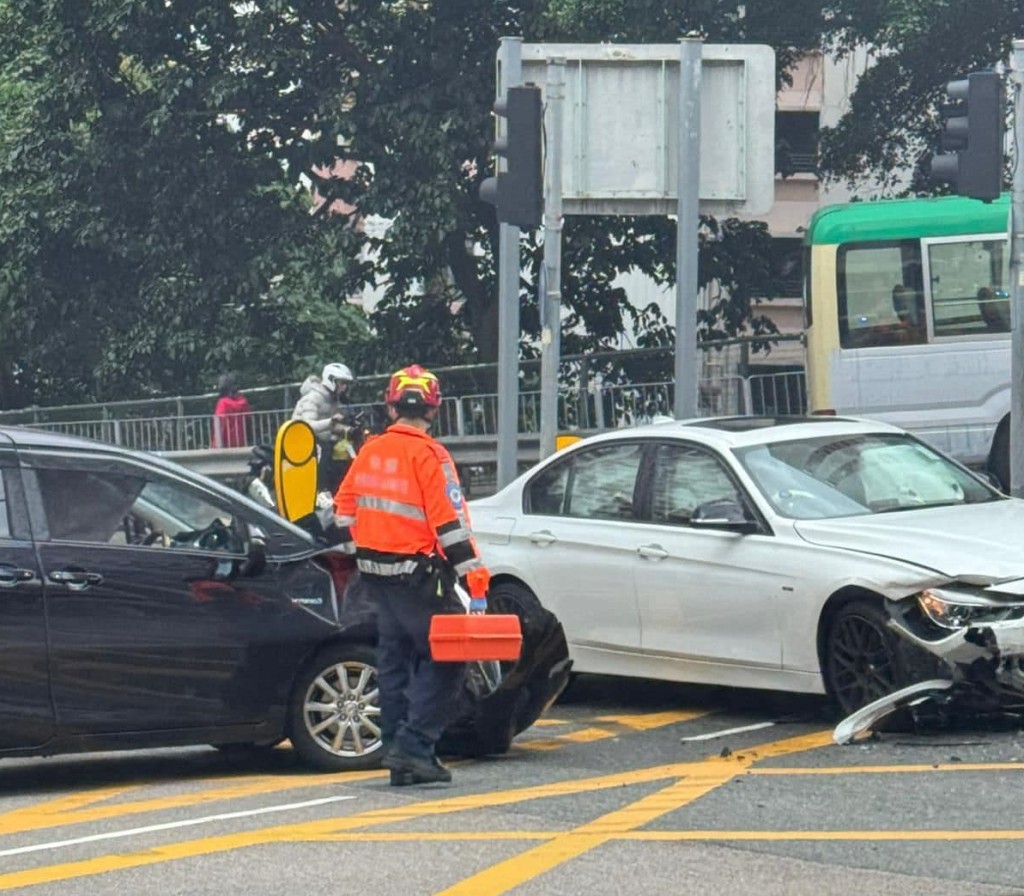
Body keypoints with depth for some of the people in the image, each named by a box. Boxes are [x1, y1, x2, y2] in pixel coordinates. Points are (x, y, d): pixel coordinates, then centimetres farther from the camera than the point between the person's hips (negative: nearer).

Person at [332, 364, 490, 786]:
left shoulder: (370, 452, 6)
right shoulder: (428, 455, -15)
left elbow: (344, 509, 16)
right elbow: (451, 524, -19)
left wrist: (358, 554, 30)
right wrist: (476, 584, -18)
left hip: (376, 573, 7)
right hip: (418, 574, -7)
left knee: (394, 660, 14)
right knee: (446, 658, -2)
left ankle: (398, 751, 17)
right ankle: (413, 747, -11)